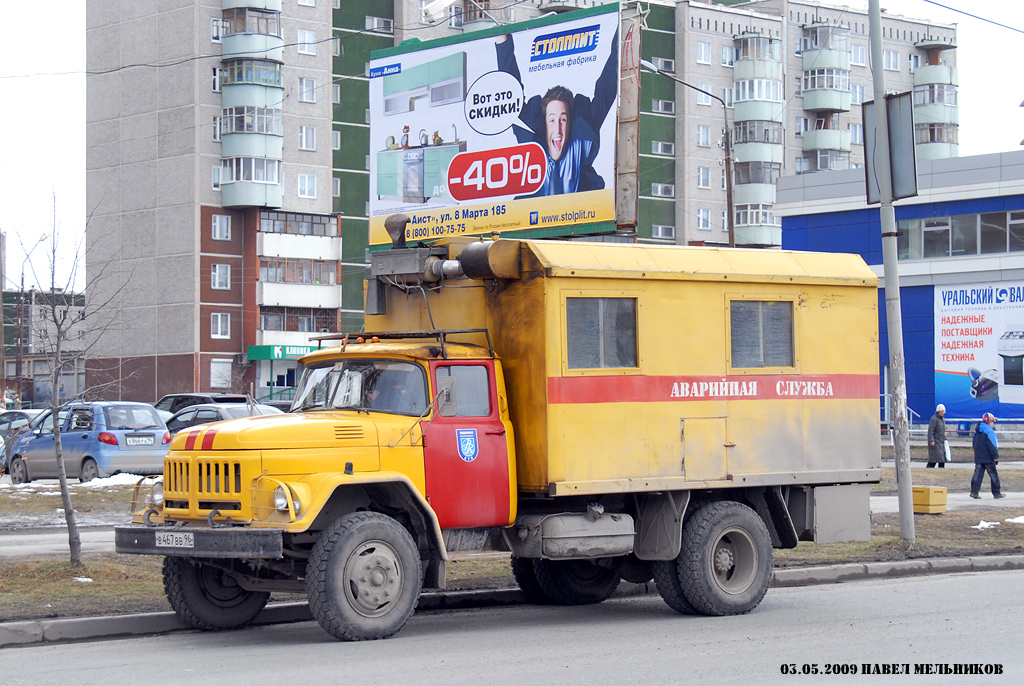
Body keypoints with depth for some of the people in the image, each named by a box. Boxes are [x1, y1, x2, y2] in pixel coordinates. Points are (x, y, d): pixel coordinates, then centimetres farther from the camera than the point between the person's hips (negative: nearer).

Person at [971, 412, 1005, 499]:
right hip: (988, 458, -7)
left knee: (978, 474, 4)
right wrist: (995, 456, -15)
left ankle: (974, 491, -7)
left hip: (978, 457, 7)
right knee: (993, 475, 4)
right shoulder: (989, 431, -14)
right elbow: (992, 445, -18)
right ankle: (996, 493, 9)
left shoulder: (977, 431, 13)